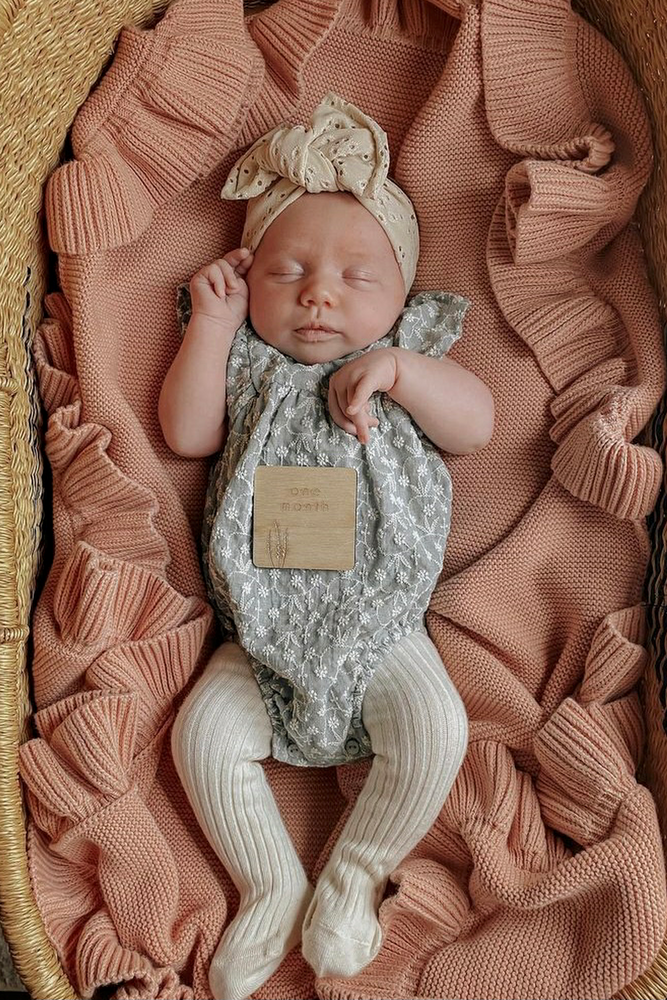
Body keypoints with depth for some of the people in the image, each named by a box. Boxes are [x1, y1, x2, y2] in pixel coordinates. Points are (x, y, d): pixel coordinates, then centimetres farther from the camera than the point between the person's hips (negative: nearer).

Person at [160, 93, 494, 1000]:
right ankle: (272, 886, 7)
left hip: (381, 626, -1)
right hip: (262, 629, 2)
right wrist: (212, 321, -3)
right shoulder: (247, 362, 10)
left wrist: (396, 369, -20)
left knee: (434, 731, -20)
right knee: (205, 736, -14)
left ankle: (356, 874, 4)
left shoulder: (411, 356, 7)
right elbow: (186, 432, -1)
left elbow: (477, 426, -6)